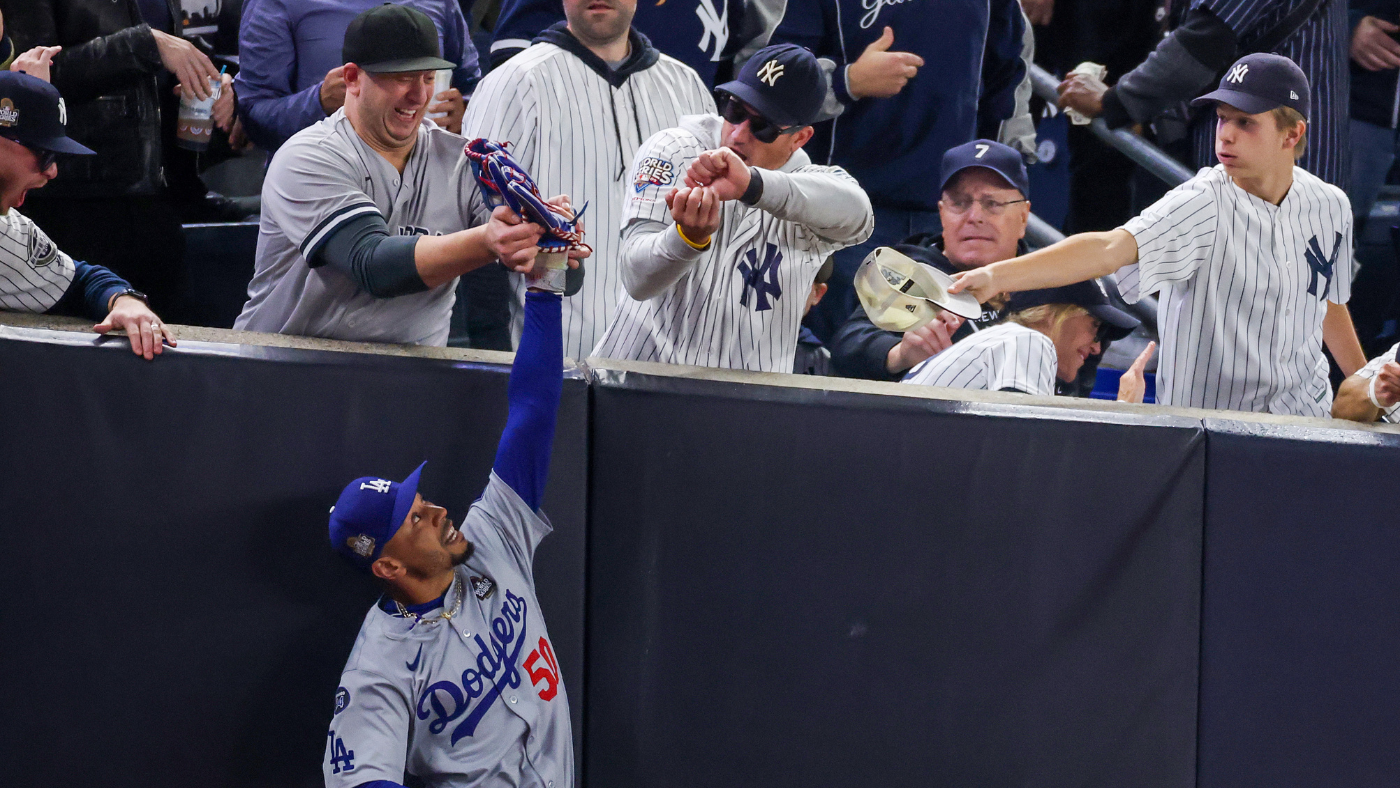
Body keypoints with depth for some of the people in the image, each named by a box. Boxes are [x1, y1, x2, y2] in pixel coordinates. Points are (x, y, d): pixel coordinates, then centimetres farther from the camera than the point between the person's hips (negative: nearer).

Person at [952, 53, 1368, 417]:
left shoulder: (1330, 206, 2)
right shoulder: (1202, 205, -16)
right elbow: (1110, 247, -31)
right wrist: (997, 276, -46)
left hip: (1309, 416, 4)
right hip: (1204, 424, -4)